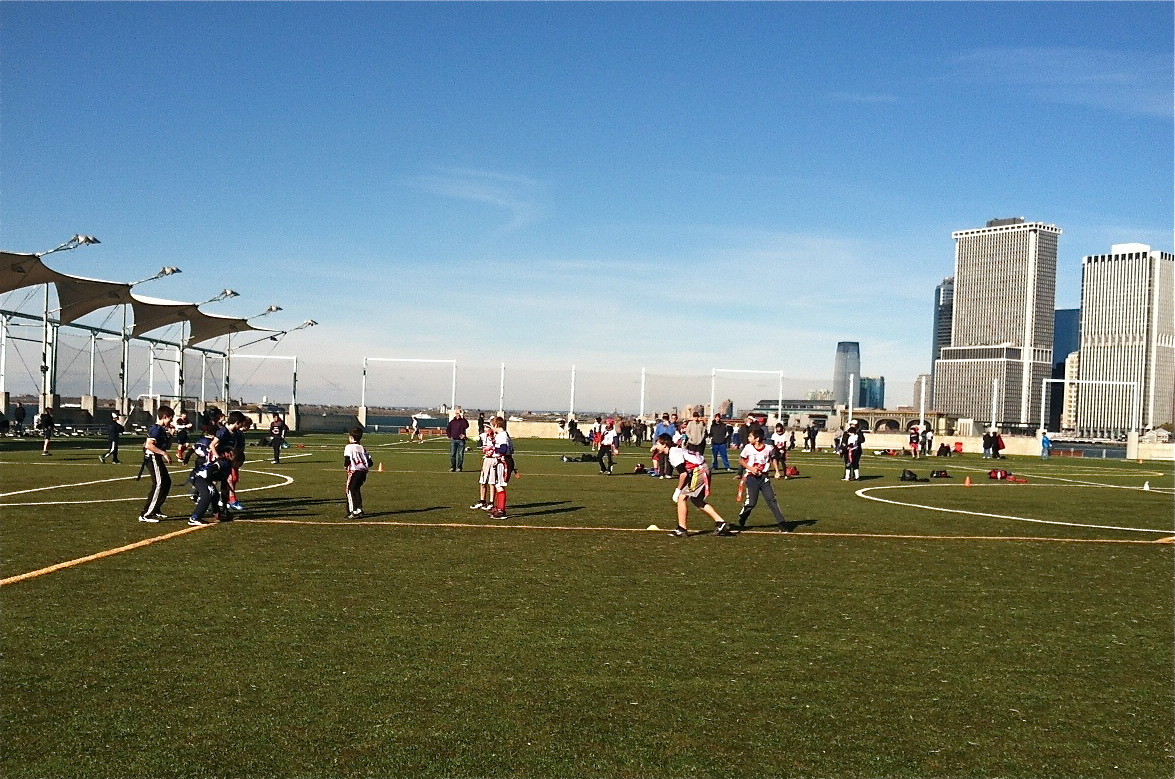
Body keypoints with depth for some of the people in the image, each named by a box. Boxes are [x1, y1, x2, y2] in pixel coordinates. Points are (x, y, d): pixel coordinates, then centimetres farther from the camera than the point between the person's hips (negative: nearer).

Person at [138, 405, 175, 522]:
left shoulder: (162, 429, 15)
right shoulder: (156, 429, -15)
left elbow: (167, 446, 22)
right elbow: (149, 445, -27)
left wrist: (170, 435, 8)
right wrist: (164, 453, -26)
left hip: (158, 459, 10)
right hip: (153, 459, -10)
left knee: (166, 482, 18)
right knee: (158, 485, -12)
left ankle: (155, 510, 28)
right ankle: (145, 515, -11)